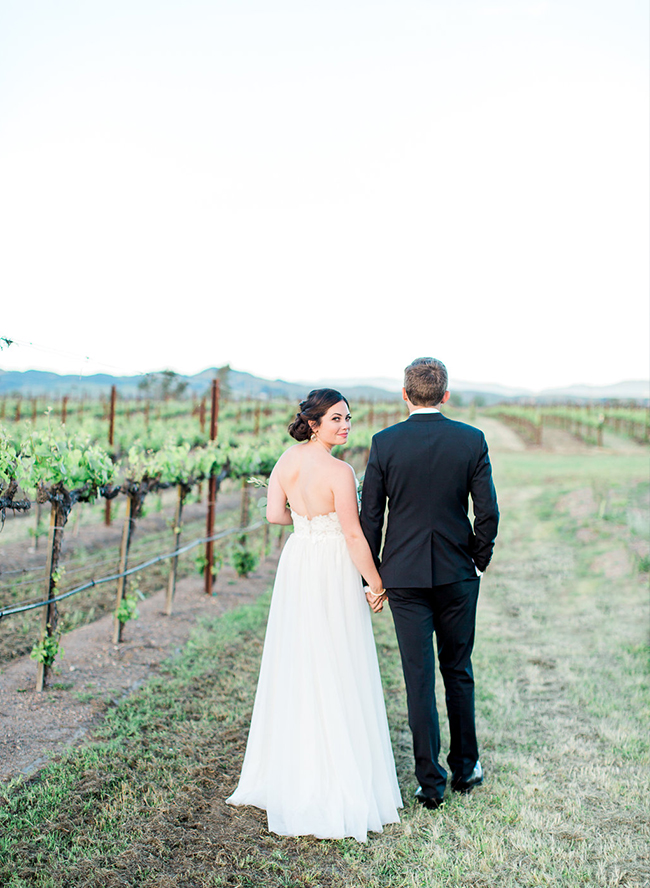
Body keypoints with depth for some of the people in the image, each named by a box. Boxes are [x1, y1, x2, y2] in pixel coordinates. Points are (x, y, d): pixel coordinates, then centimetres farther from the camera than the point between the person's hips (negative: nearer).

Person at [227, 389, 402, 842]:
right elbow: (353, 535, -17)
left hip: (296, 564, 7)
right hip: (334, 571, -7)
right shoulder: (339, 472, -19)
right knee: (337, 670, 4)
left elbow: (275, 514, 2)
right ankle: (340, 776, 14)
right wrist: (376, 584, -7)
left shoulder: (287, 460, 0)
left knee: (295, 664, 16)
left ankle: (291, 768, 31)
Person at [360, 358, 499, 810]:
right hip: (458, 573, 1)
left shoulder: (384, 443, -7)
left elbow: (370, 517, -4)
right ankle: (465, 767, 30)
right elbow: (488, 512, -5)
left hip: (404, 574, -1)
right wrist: (479, 562, 11)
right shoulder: (471, 440, -5)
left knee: (419, 677, 6)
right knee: (458, 671, 17)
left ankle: (431, 782, 13)